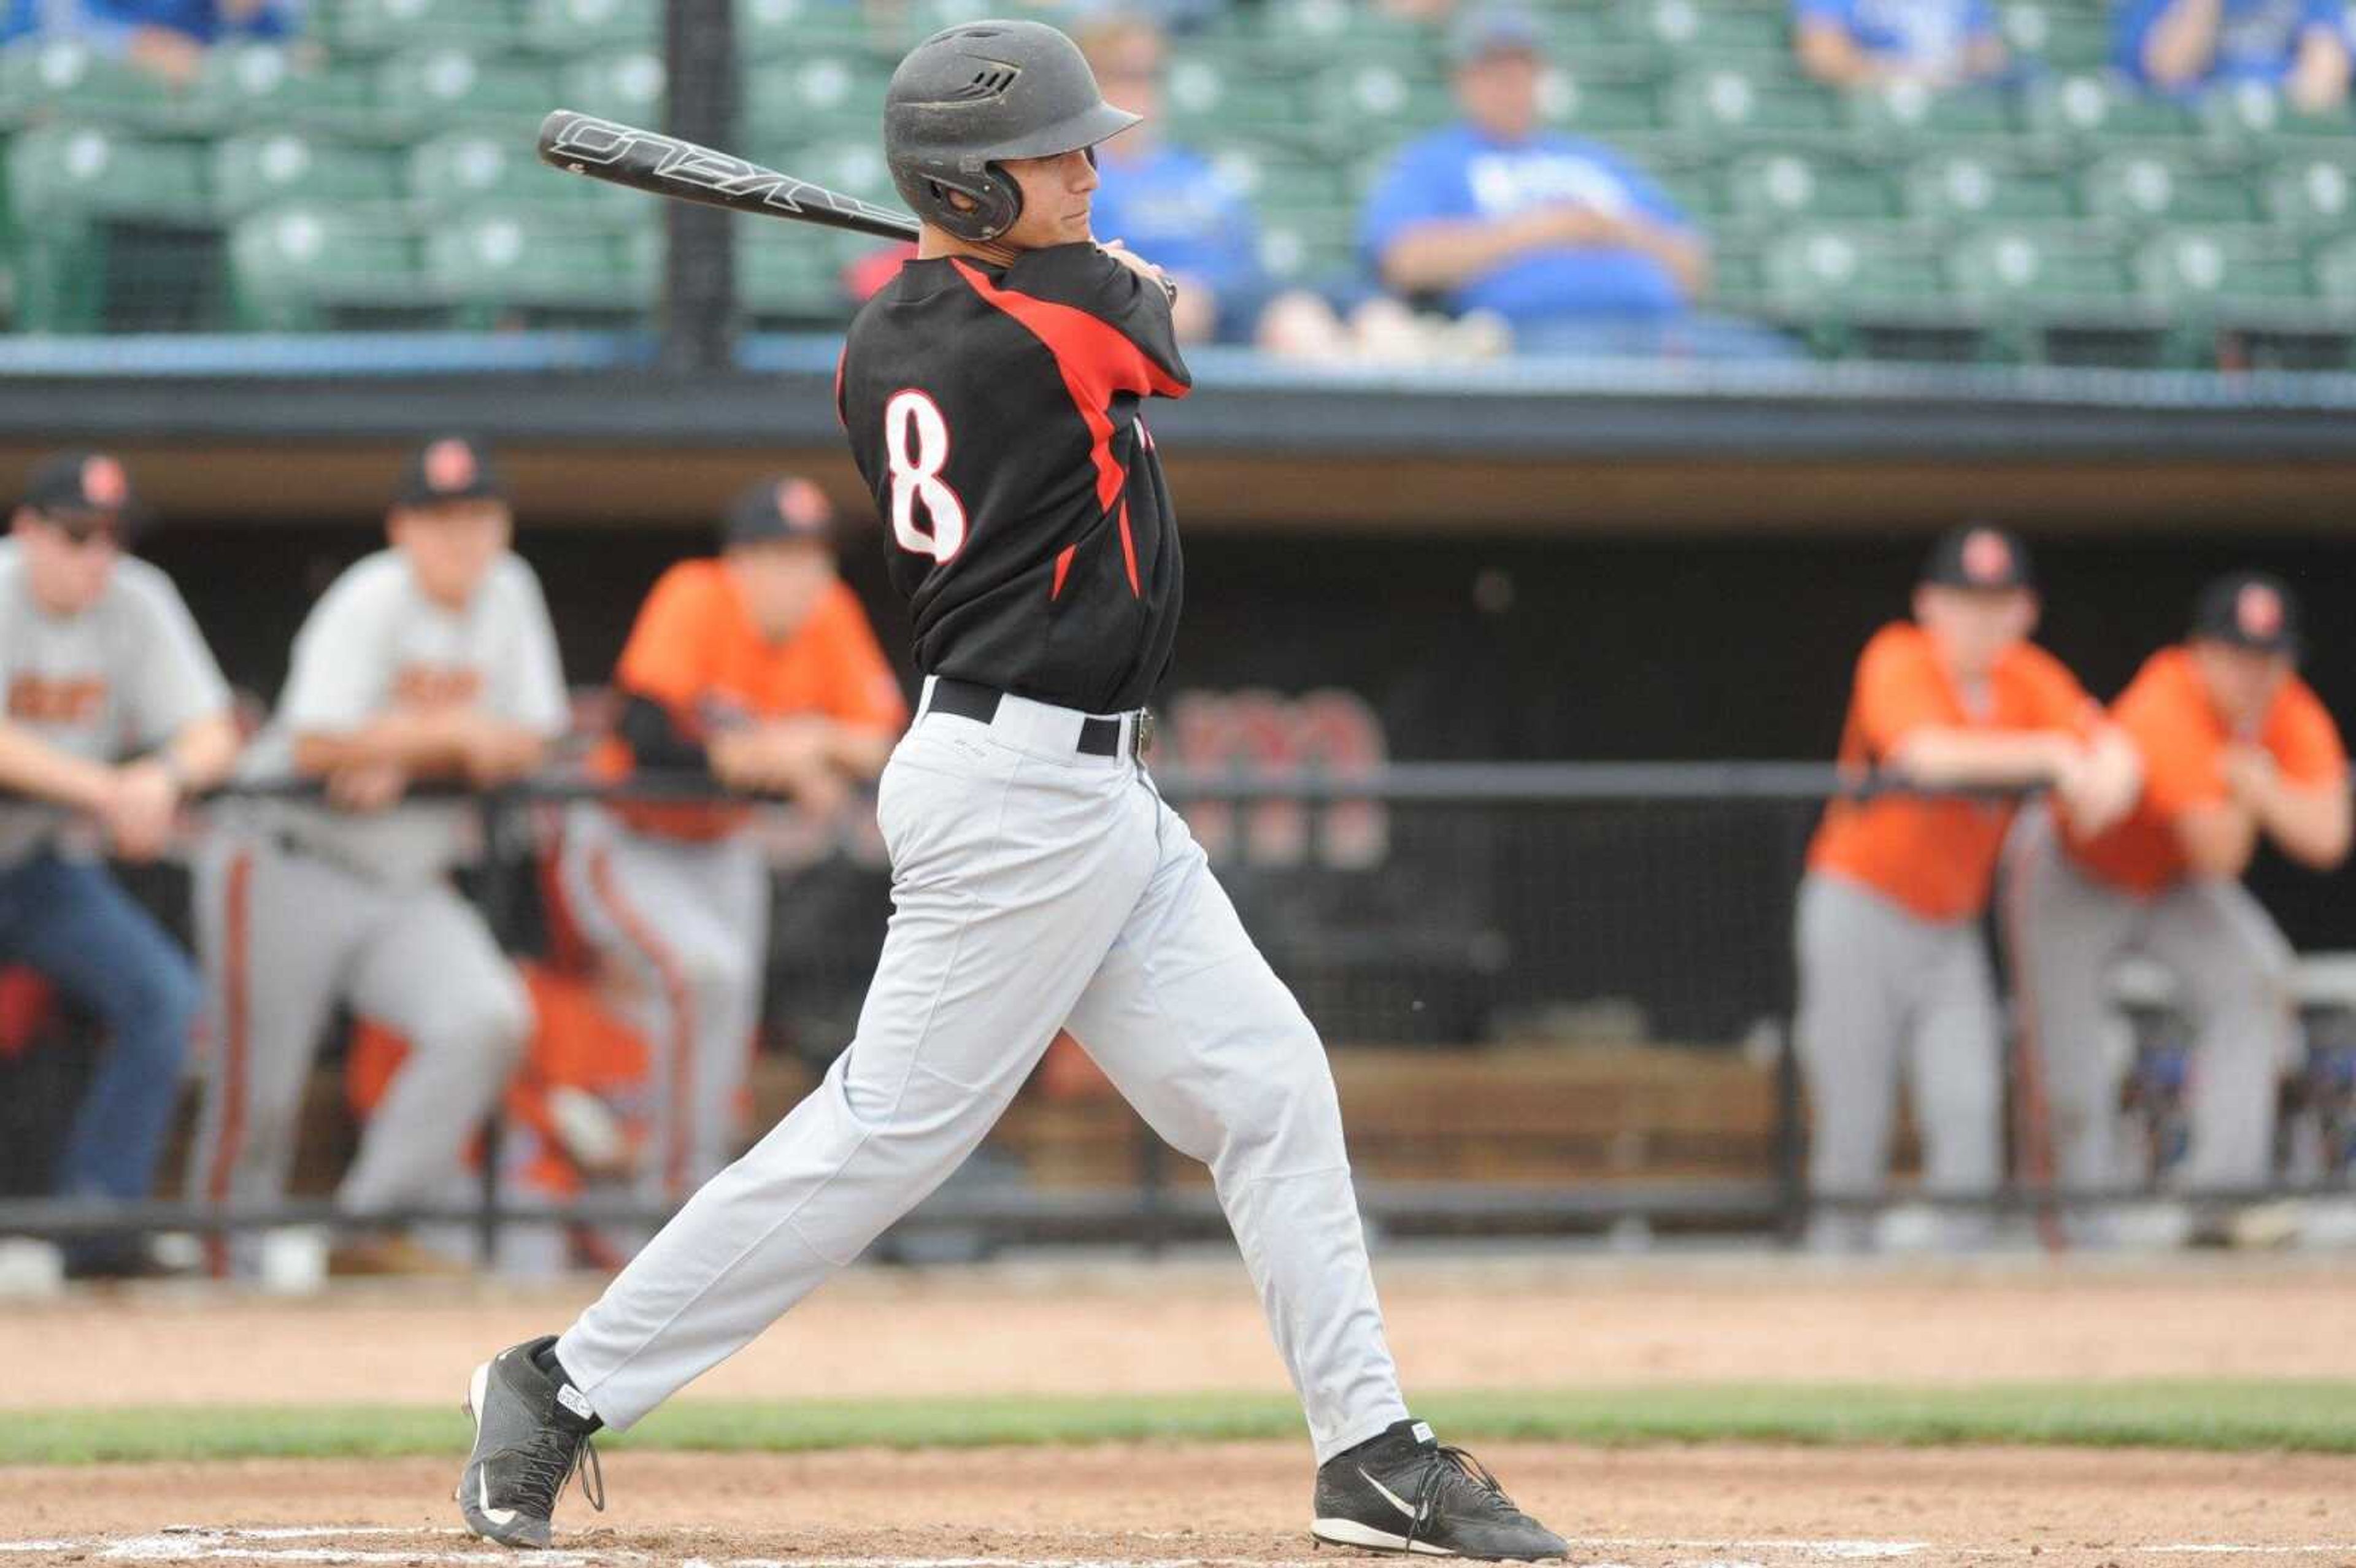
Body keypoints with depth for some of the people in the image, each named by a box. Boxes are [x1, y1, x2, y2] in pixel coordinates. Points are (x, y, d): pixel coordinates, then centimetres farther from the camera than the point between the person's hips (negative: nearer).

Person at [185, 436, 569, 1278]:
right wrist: (454, 735, -17)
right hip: (287, 869, -5)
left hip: (407, 889, 5)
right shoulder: (373, 600, -15)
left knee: (490, 1017, -19)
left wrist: (404, 758, -15)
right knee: (259, 1093, -5)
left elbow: (529, 742, 1)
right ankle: (225, 1264, 12)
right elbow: (318, 747, -25)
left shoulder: (508, 593, 3)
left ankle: (371, 1224, -12)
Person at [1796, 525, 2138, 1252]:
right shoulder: (1898, 663, -12)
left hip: (1952, 927, 5)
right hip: (1860, 911, -5)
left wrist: (2106, 776, -32)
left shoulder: (2028, 679, 4)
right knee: (1854, 1120, -4)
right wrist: (2051, 754, -36)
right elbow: (1930, 753, -31)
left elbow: (2111, 747, -7)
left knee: (1970, 1110, -8)